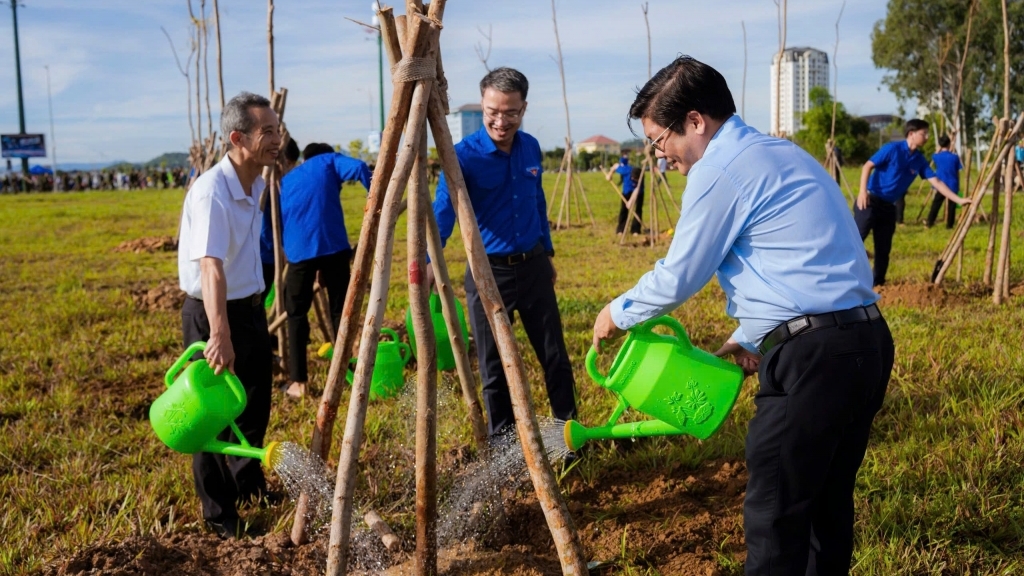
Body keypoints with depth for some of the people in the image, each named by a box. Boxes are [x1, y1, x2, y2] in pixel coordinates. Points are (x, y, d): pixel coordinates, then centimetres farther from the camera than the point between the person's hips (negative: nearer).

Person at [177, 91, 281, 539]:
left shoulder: (257, 183, 1)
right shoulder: (210, 191, -25)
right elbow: (210, 267, -38)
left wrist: (251, 315, 17)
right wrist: (219, 335, -49)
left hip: (250, 308, 8)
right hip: (210, 314, -7)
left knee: (255, 406, 18)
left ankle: (249, 485, 39)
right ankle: (220, 517, 17)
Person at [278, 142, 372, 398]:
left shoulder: (286, 181, 28)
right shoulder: (329, 162, 17)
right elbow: (359, 168, -4)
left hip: (298, 251, 2)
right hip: (334, 246, -2)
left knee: (296, 313, 13)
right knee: (340, 310, 10)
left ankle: (298, 382, 7)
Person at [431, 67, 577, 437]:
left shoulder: (531, 148, 1)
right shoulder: (464, 155, -16)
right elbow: (443, 211, -30)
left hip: (533, 266, 4)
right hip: (488, 271, -4)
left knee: (555, 355, 12)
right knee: (494, 365, 6)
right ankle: (502, 441, 23)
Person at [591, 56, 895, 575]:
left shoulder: (720, 170, -11)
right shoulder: (779, 154, 19)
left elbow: (677, 278, -4)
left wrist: (618, 314, 13)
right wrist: (749, 338, 22)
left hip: (814, 357, -10)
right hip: (866, 343, 10)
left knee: (775, 515, 0)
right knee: (828, 500, 19)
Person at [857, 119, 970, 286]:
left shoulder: (920, 160, 6)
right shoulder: (892, 149, -10)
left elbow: (936, 182, 7)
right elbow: (868, 166, -11)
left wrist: (958, 200, 2)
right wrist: (863, 191, -22)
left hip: (889, 206, 7)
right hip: (871, 201, -7)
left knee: (884, 248, 7)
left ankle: (878, 284, 15)